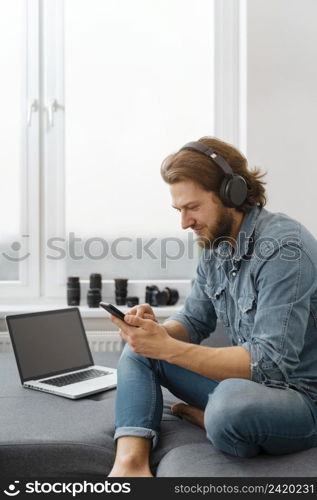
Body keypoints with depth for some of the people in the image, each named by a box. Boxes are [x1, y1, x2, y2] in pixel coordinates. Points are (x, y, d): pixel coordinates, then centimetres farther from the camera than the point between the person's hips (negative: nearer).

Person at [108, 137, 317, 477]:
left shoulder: (283, 247, -23)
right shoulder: (215, 245, 2)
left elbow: (271, 362, -29)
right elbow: (194, 319, 9)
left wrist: (168, 347, -32)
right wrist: (156, 329, -14)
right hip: (246, 378, 8)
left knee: (232, 401, -39)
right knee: (139, 351, 2)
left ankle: (205, 418, -4)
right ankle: (131, 462, -16)